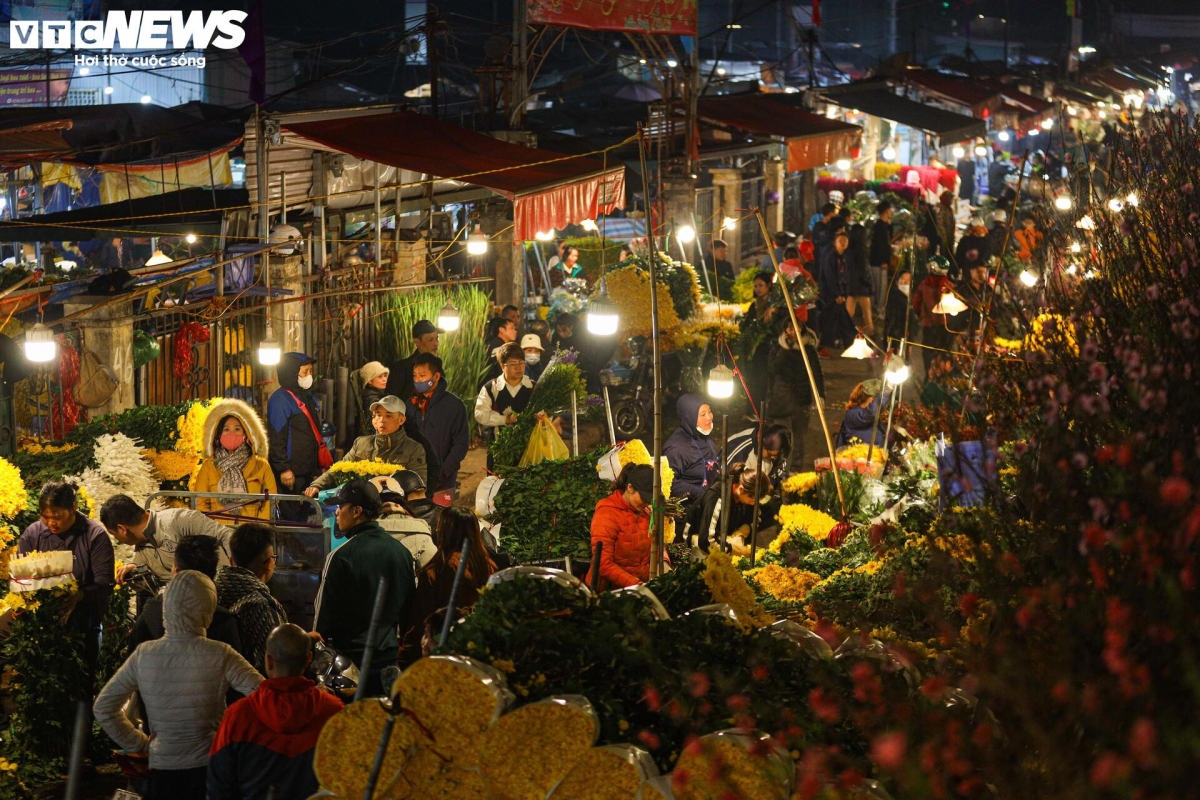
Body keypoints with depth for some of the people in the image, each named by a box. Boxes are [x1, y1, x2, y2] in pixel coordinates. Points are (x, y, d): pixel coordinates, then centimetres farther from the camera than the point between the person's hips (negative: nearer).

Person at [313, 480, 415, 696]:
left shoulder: (341, 557, -14)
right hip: (390, 658, 6)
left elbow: (326, 615, -10)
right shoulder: (402, 552, 5)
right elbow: (409, 607, 12)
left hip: (351, 656, -6)